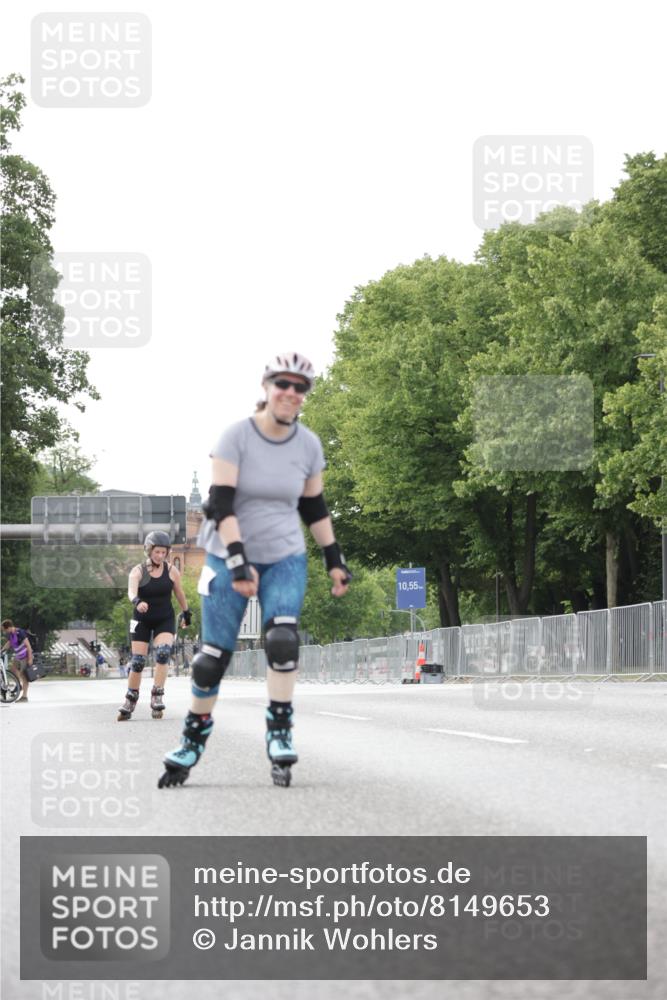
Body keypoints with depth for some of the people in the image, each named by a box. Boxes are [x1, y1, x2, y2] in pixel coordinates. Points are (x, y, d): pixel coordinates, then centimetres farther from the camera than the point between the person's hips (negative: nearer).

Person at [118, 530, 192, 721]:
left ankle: (157, 696, -17)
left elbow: (180, 593, 10)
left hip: (165, 621, 1)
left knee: (163, 653, -22)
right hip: (142, 621, -1)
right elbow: (131, 591, -30)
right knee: (137, 661, 0)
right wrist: (137, 601, -51)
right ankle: (130, 701, 16)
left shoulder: (171, 571, -5)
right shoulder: (138, 572, -12)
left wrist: (186, 613, 21)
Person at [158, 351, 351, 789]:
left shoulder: (309, 445, -1)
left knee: (283, 638, -22)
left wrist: (335, 560, 7)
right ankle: (193, 741, 14)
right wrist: (237, 561, -27)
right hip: (230, 556, -2)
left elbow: (314, 507, 11)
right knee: (214, 654, -3)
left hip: (285, 559, 2)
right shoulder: (236, 436, -12)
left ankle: (280, 733, -16)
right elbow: (222, 503, -18)